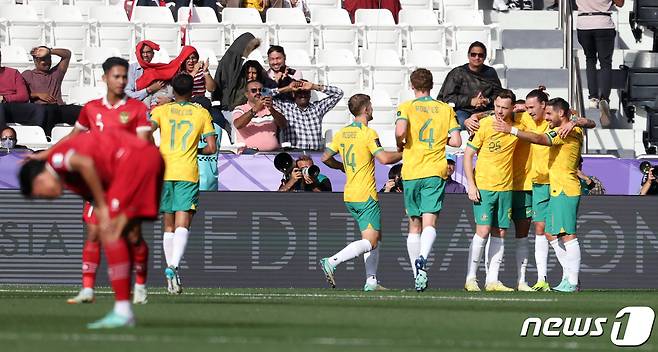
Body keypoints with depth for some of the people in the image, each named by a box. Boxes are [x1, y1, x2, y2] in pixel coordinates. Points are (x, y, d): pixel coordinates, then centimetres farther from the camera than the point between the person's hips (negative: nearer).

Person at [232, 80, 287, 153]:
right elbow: (238, 125, -10)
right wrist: (255, 109, -21)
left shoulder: (272, 109, 20)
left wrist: (271, 109, -16)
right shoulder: (240, 109, 12)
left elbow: (283, 125, 1)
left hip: (272, 152, 3)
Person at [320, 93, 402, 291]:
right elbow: (384, 158, -22)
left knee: (376, 237, 16)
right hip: (366, 196, -8)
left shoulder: (342, 133, 9)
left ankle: (371, 281, 9)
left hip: (349, 196, 8)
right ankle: (332, 262, -24)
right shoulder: (368, 133, -13)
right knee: (370, 242, -9)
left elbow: (326, 158, 14)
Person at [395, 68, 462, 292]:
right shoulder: (446, 109, 7)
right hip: (435, 173, 0)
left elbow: (400, 131, -18)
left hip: (411, 172, 0)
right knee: (429, 223, -10)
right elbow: (456, 141, 1)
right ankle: (422, 260, -38)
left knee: (414, 225, 12)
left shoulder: (407, 107, 0)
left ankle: (416, 273, 14)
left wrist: (400, 146, 3)